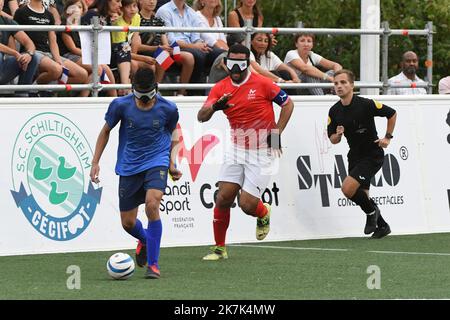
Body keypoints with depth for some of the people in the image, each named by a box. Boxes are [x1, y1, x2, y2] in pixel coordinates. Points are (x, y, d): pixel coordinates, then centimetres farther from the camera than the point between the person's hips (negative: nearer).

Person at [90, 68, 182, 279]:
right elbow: (106, 131, 7)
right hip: (129, 166, 2)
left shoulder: (168, 109, -8)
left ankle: (152, 264, -16)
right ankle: (144, 240, 45)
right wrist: (95, 162, 3)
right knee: (127, 222, 6)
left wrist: (171, 163, 3)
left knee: (152, 204, -27)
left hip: (156, 162, -2)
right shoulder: (121, 105, -9)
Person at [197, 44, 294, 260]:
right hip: (237, 150, 4)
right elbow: (201, 117, -7)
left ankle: (264, 213, 28)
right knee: (223, 197, -6)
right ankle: (219, 248, 7)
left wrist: (277, 132, -9)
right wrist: (214, 107, -29)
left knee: (247, 204, -9)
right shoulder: (221, 88, 1)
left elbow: (287, 104, 0)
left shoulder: (262, 84, -11)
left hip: (262, 153, -4)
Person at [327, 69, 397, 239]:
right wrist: (338, 135, -16)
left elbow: (392, 113, -5)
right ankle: (382, 226, 32)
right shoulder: (334, 111, -2)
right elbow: (332, 139, 6)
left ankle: (371, 211, 5)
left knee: (348, 188, -20)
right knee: (362, 197, 11)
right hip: (355, 156, 6)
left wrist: (388, 137, -6)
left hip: (372, 156, -6)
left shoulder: (366, 104, -18)